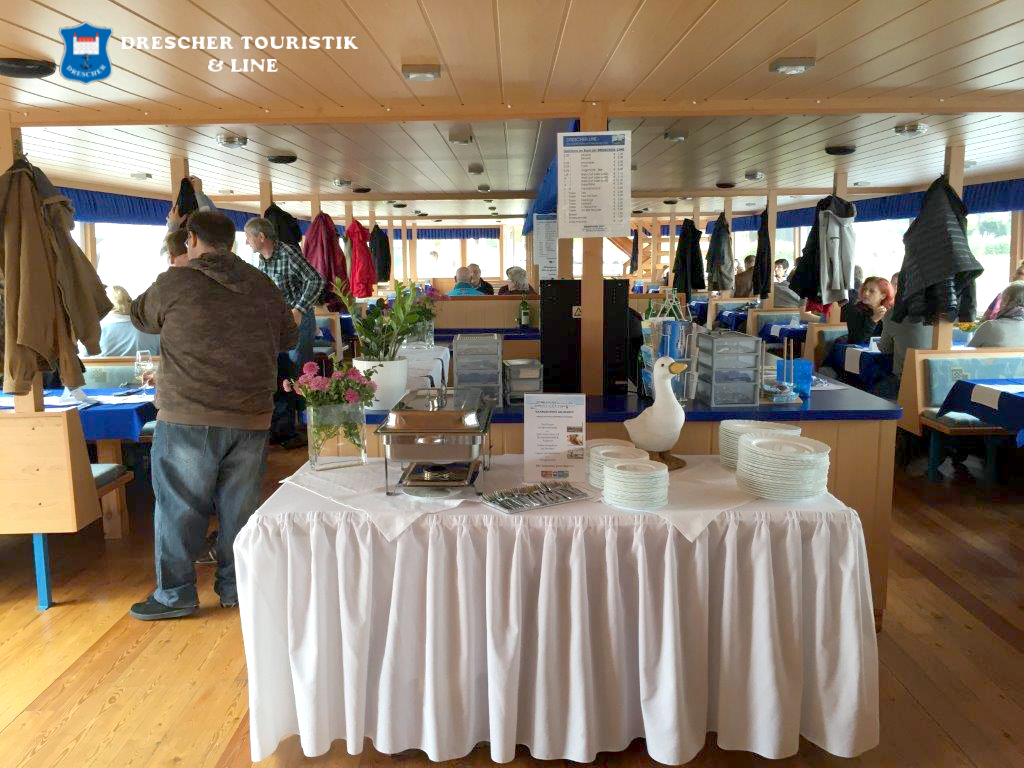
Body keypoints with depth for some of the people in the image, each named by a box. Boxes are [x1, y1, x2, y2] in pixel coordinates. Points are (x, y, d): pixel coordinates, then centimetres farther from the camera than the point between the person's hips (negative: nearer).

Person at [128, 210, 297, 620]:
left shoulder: (175, 282, -5)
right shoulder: (264, 287, 7)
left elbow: (141, 316, 14)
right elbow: (289, 337, 19)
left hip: (188, 420, -4)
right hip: (251, 418, 4)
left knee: (179, 507, 8)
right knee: (239, 507, 12)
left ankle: (176, 593, 15)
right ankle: (235, 586, 22)